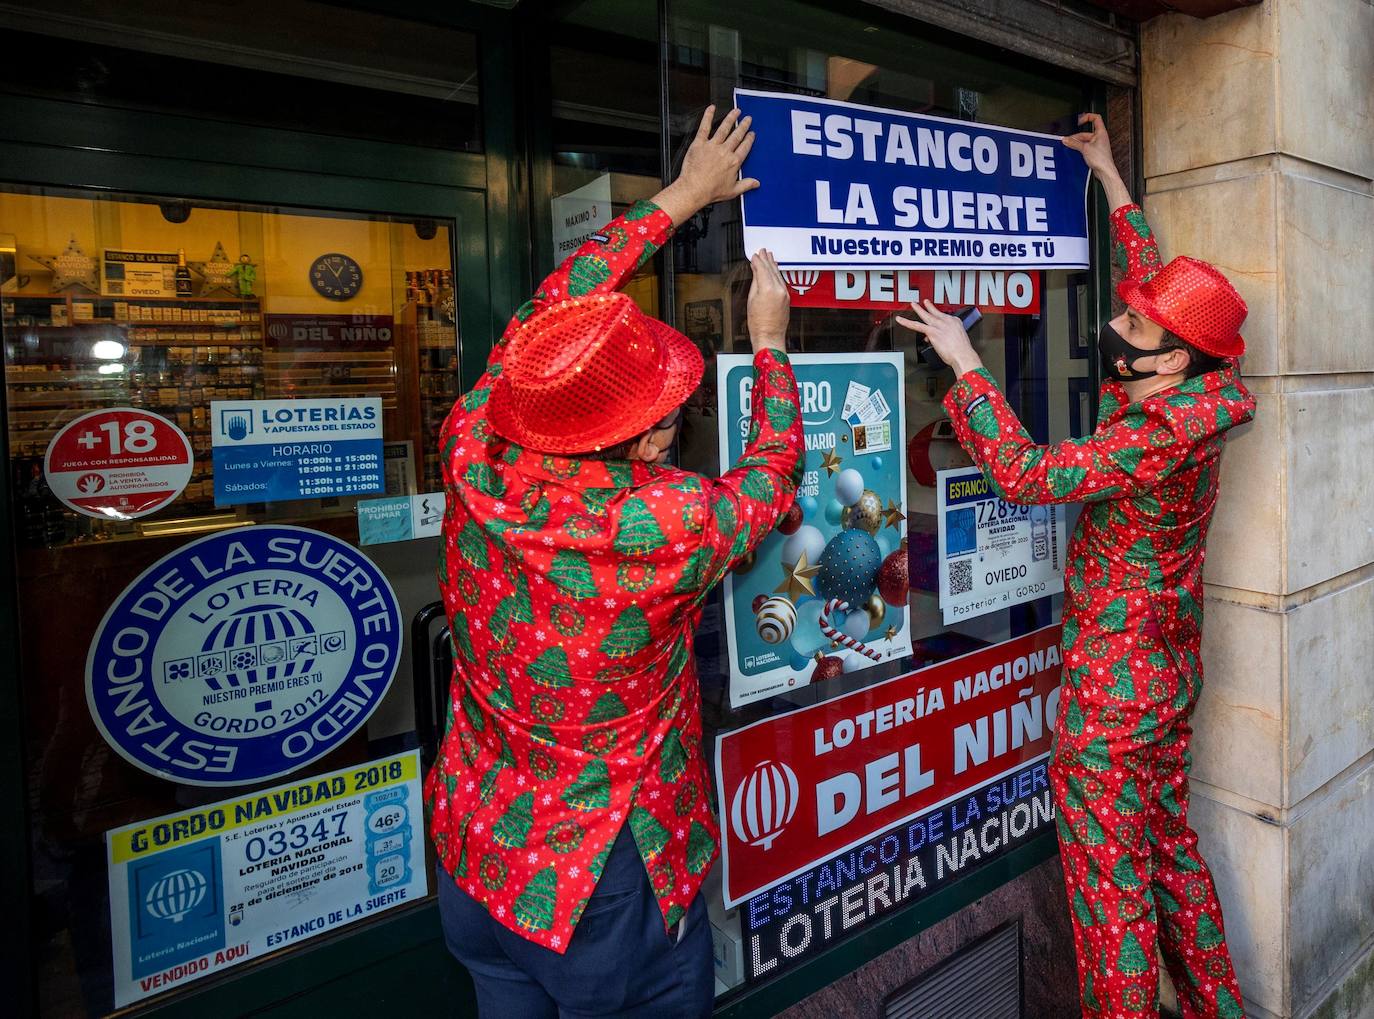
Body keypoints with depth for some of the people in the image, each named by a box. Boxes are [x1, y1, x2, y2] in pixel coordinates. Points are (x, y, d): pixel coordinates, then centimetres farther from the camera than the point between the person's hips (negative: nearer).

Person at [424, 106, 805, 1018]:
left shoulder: (474, 462, -18)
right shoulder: (670, 526, -31)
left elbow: (553, 306, -3)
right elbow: (773, 470, -8)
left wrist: (681, 196, 8)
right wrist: (770, 341, 7)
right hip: (603, 886, -5)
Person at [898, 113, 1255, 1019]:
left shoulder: (1154, 436, -25)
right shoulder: (1193, 402, 1)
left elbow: (1026, 475, -28)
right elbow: (1156, 282, 14)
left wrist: (964, 362, -21)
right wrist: (1110, 178, 22)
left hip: (1114, 681, -10)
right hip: (1172, 670, 10)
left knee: (1111, 877, 5)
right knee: (1170, 842, 24)